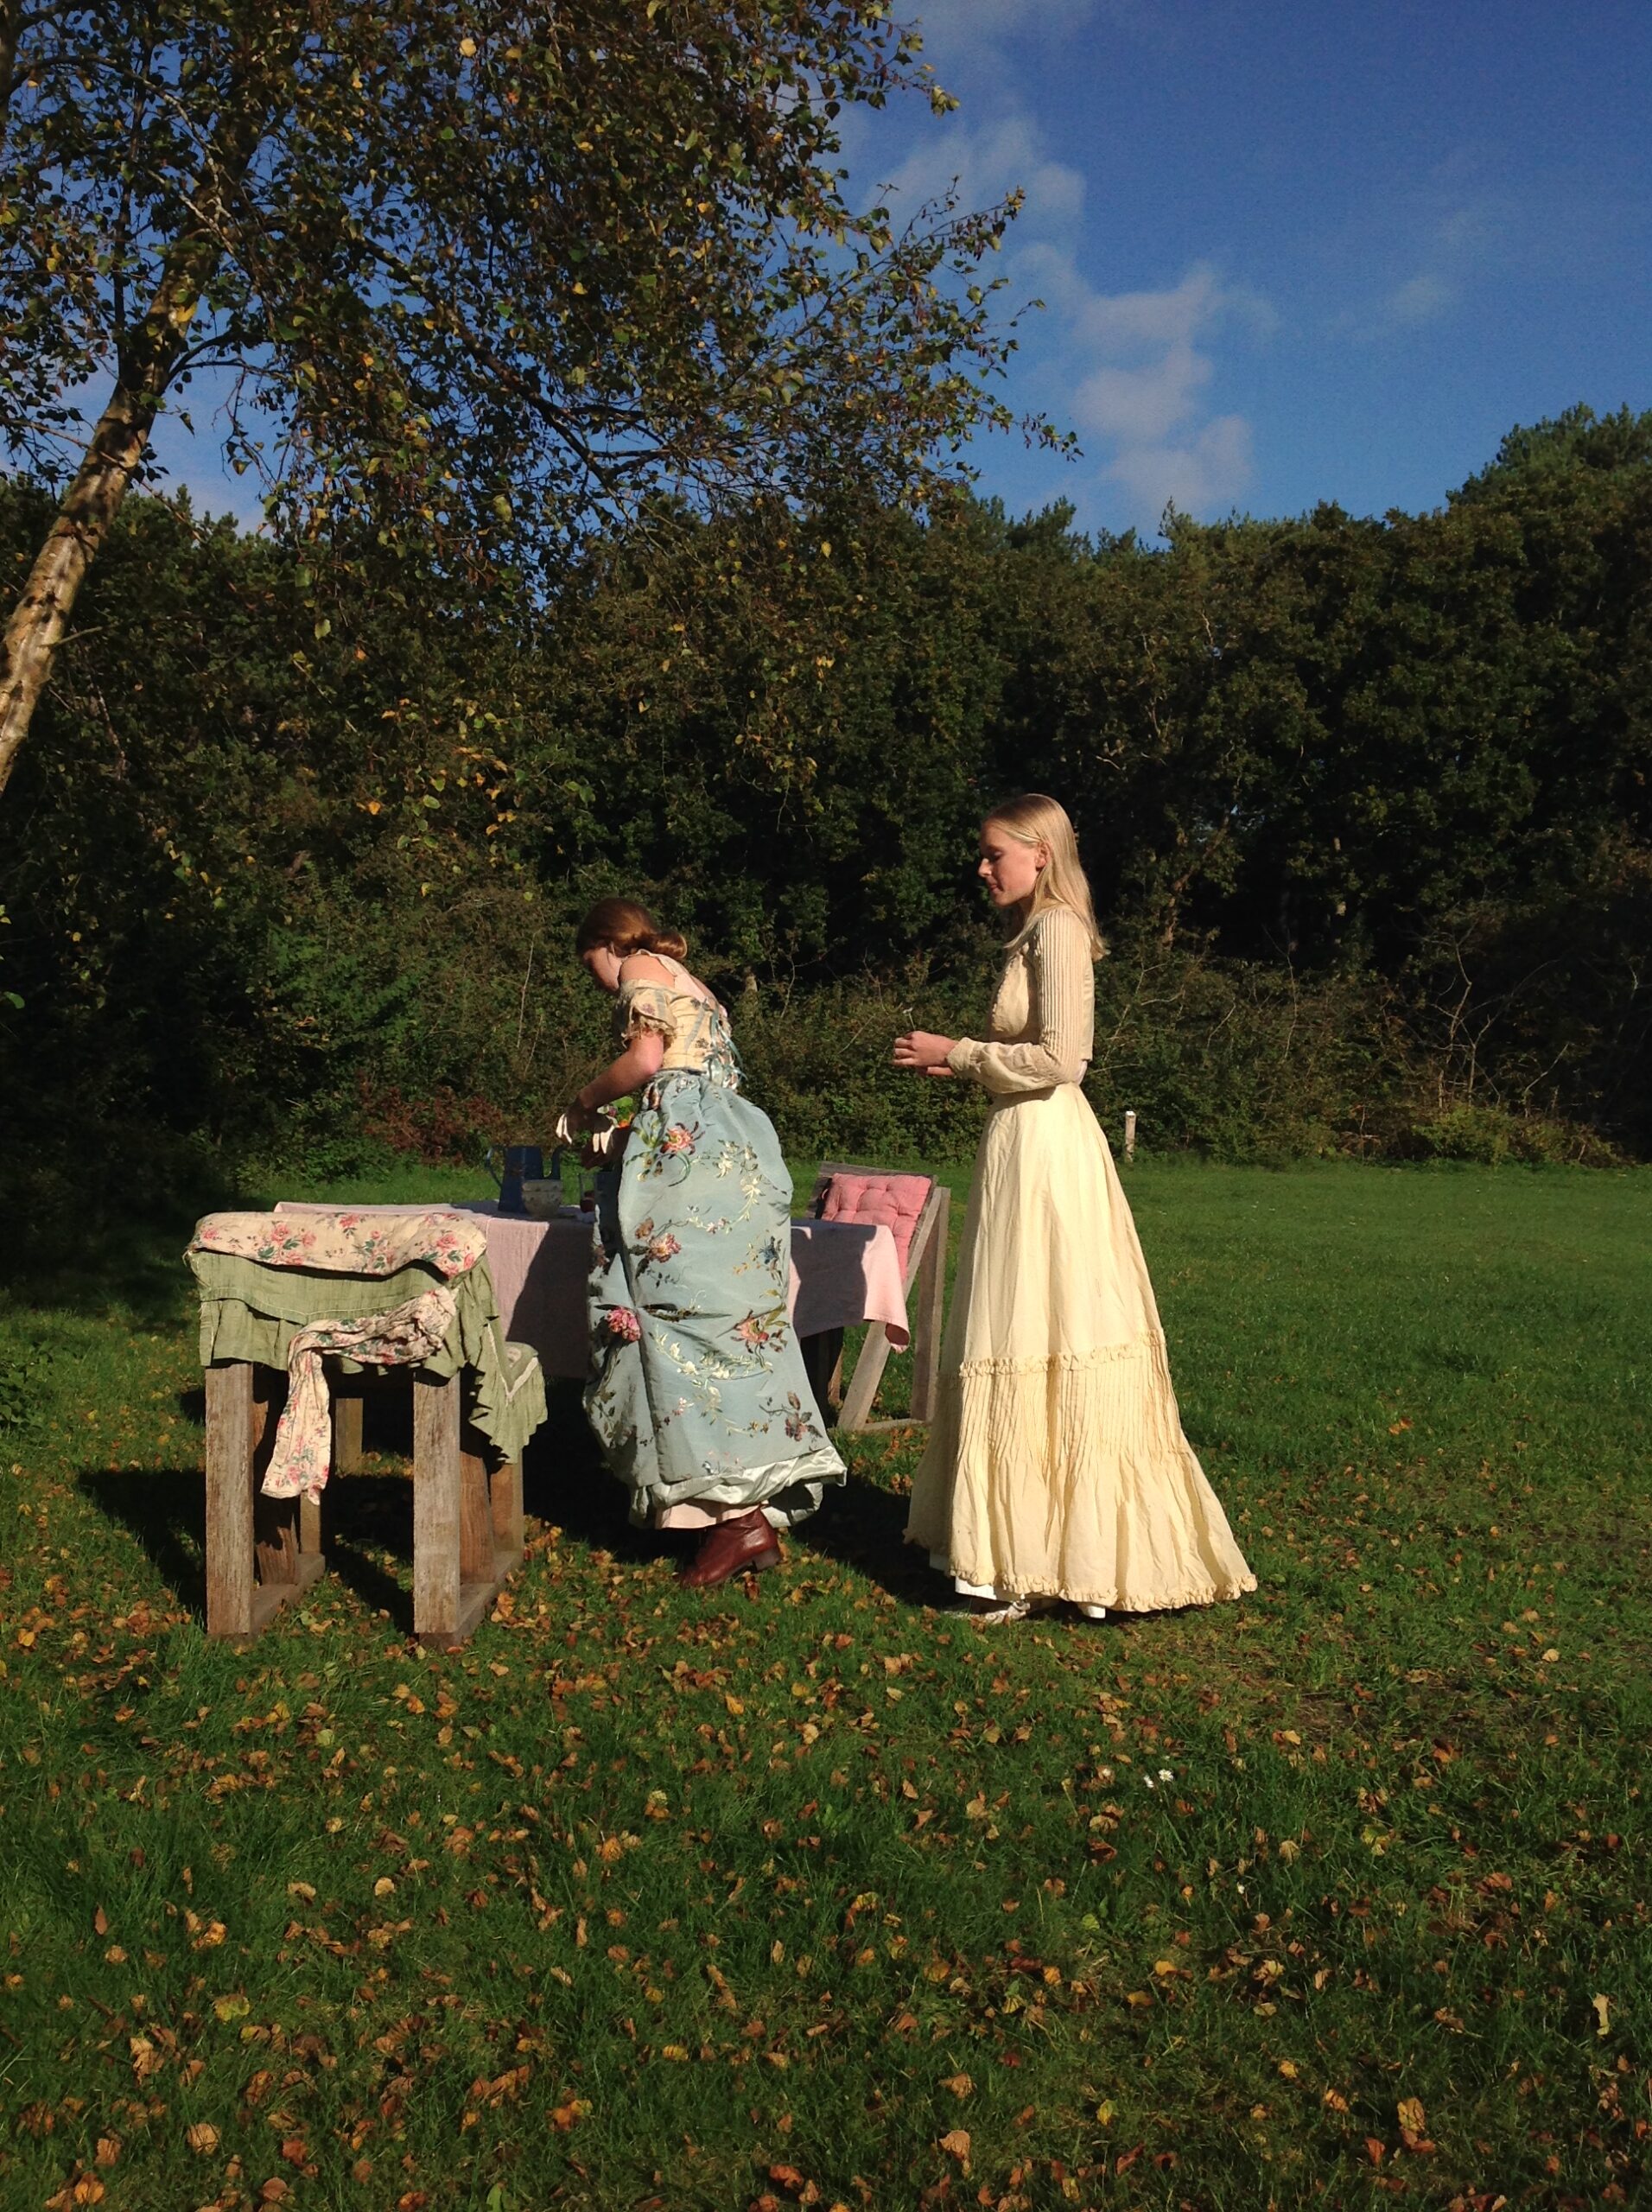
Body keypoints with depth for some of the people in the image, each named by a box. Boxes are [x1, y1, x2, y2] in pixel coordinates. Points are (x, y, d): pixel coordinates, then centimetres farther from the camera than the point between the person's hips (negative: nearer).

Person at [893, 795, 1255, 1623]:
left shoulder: (1058, 928, -11)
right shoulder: (1036, 932, 17)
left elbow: (1059, 1057, -19)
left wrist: (958, 1052, -11)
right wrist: (959, 1061, 10)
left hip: (1042, 1147, -10)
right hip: (1025, 1142, 10)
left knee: (1041, 1347, -5)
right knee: (1025, 1345, 12)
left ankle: (1033, 1563, 3)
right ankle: (1023, 1547, 21)